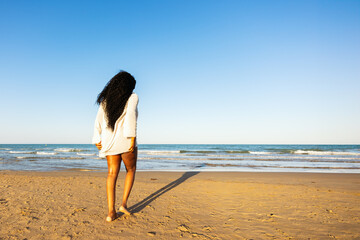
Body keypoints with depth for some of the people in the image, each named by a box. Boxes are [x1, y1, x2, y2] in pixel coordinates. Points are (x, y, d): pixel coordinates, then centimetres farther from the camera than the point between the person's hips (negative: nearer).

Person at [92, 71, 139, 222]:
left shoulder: (105, 100, 13)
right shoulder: (132, 97, -3)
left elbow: (98, 121, 7)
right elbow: (131, 116, -20)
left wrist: (98, 141, 9)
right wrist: (133, 138, -21)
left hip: (109, 141, 4)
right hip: (125, 141, -4)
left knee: (112, 174, 6)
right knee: (131, 170, 17)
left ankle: (111, 212, 2)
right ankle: (124, 204, 11)